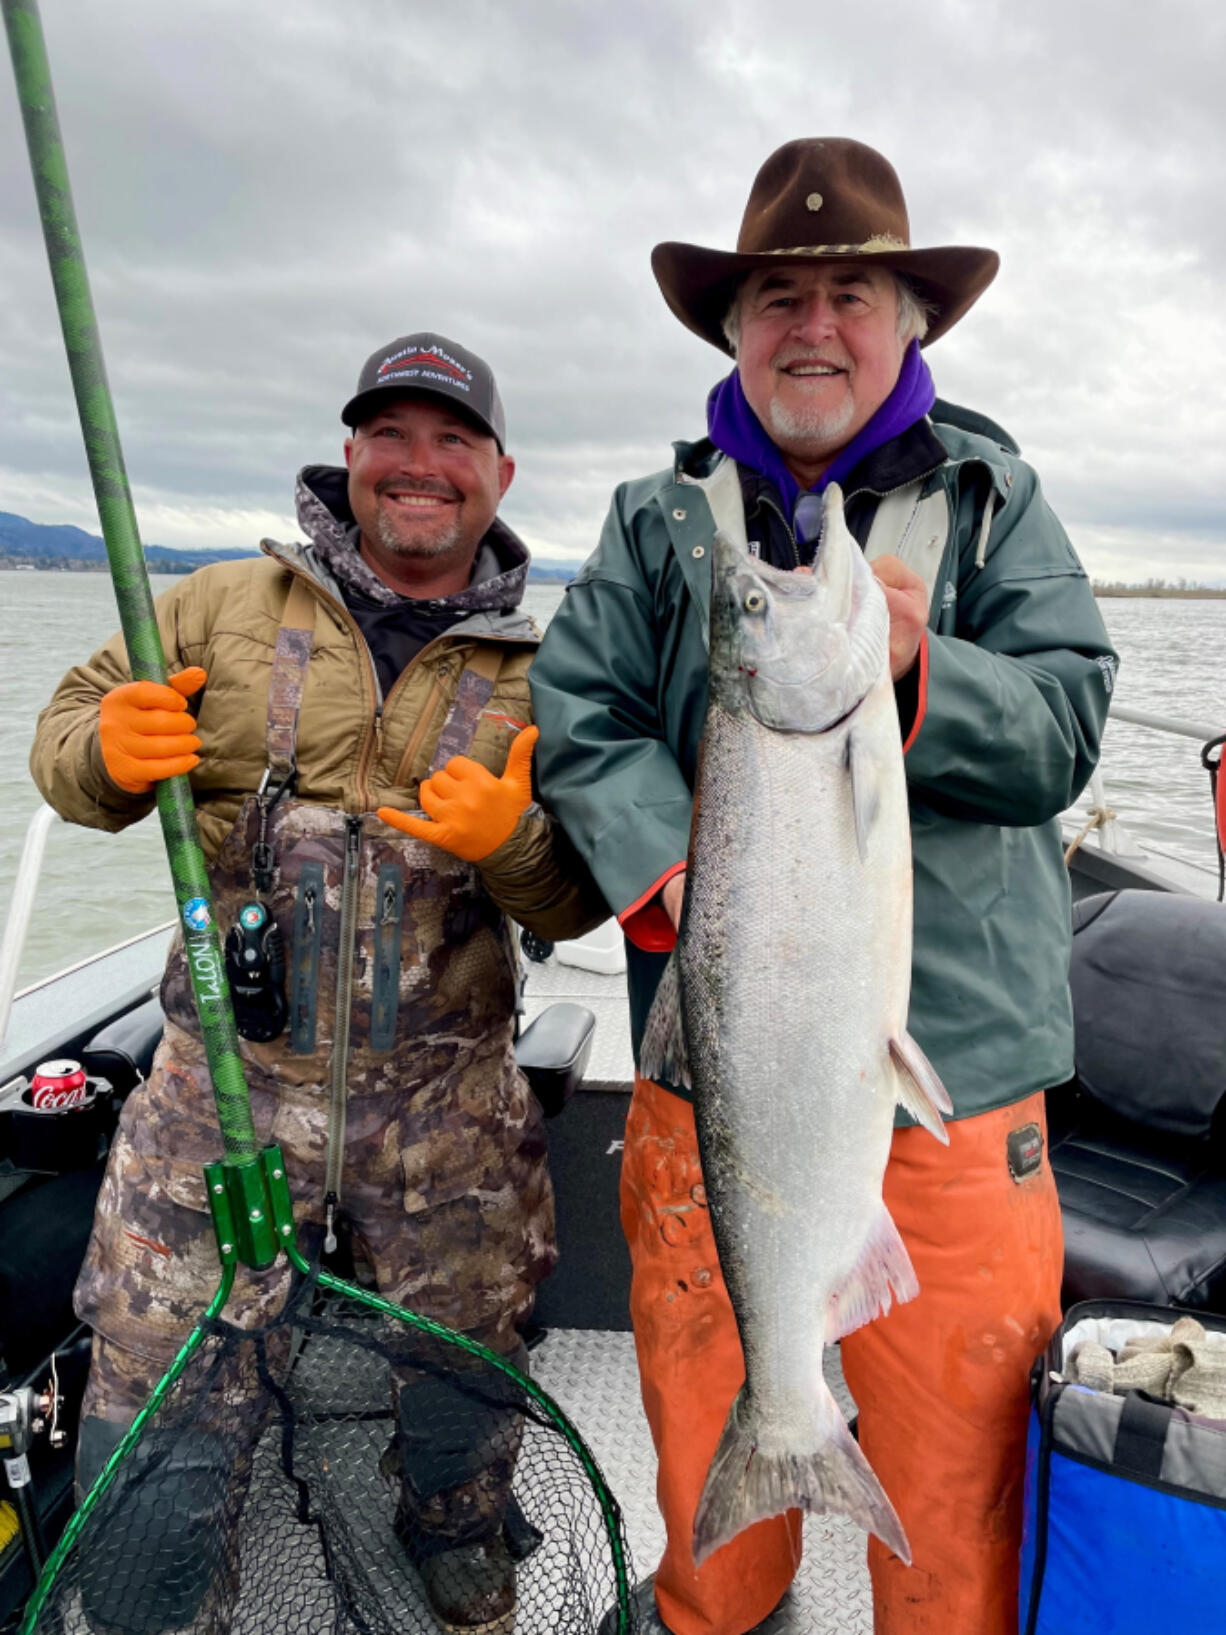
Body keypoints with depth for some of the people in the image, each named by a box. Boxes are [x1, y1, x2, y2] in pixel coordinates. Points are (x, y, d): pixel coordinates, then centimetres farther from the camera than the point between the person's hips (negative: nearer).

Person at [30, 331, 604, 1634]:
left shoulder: (543, 671, 2)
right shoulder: (226, 607, 3)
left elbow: (584, 901, 0)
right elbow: (66, 737, 7)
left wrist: (512, 841, -21)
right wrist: (110, 751, -16)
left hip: (450, 1101, 1)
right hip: (226, 1077, 0)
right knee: (156, 1390, 9)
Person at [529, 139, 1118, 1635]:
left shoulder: (995, 504, 6)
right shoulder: (658, 520, 8)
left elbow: (1059, 736, -3)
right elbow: (578, 718, -3)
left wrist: (914, 674, -22)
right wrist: (683, 876, -17)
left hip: (950, 1065, 0)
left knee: (951, 1432, 12)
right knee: (706, 1412, 19)